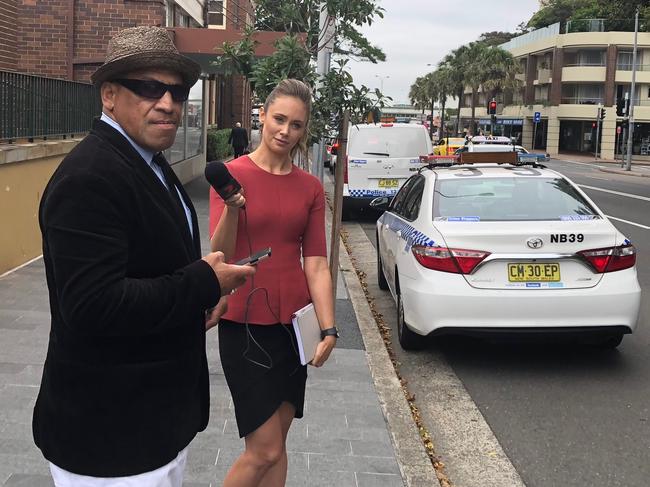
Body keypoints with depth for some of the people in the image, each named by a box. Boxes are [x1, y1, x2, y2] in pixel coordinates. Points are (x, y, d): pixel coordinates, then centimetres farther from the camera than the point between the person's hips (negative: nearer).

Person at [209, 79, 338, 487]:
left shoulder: (310, 187, 5)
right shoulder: (232, 174, -6)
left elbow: (316, 263, 3)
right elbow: (219, 255, -12)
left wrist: (329, 328, -7)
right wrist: (232, 209, -30)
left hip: (293, 322, 5)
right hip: (245, 323, -4)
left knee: (278, 442, 12)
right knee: (265, 449, -3)